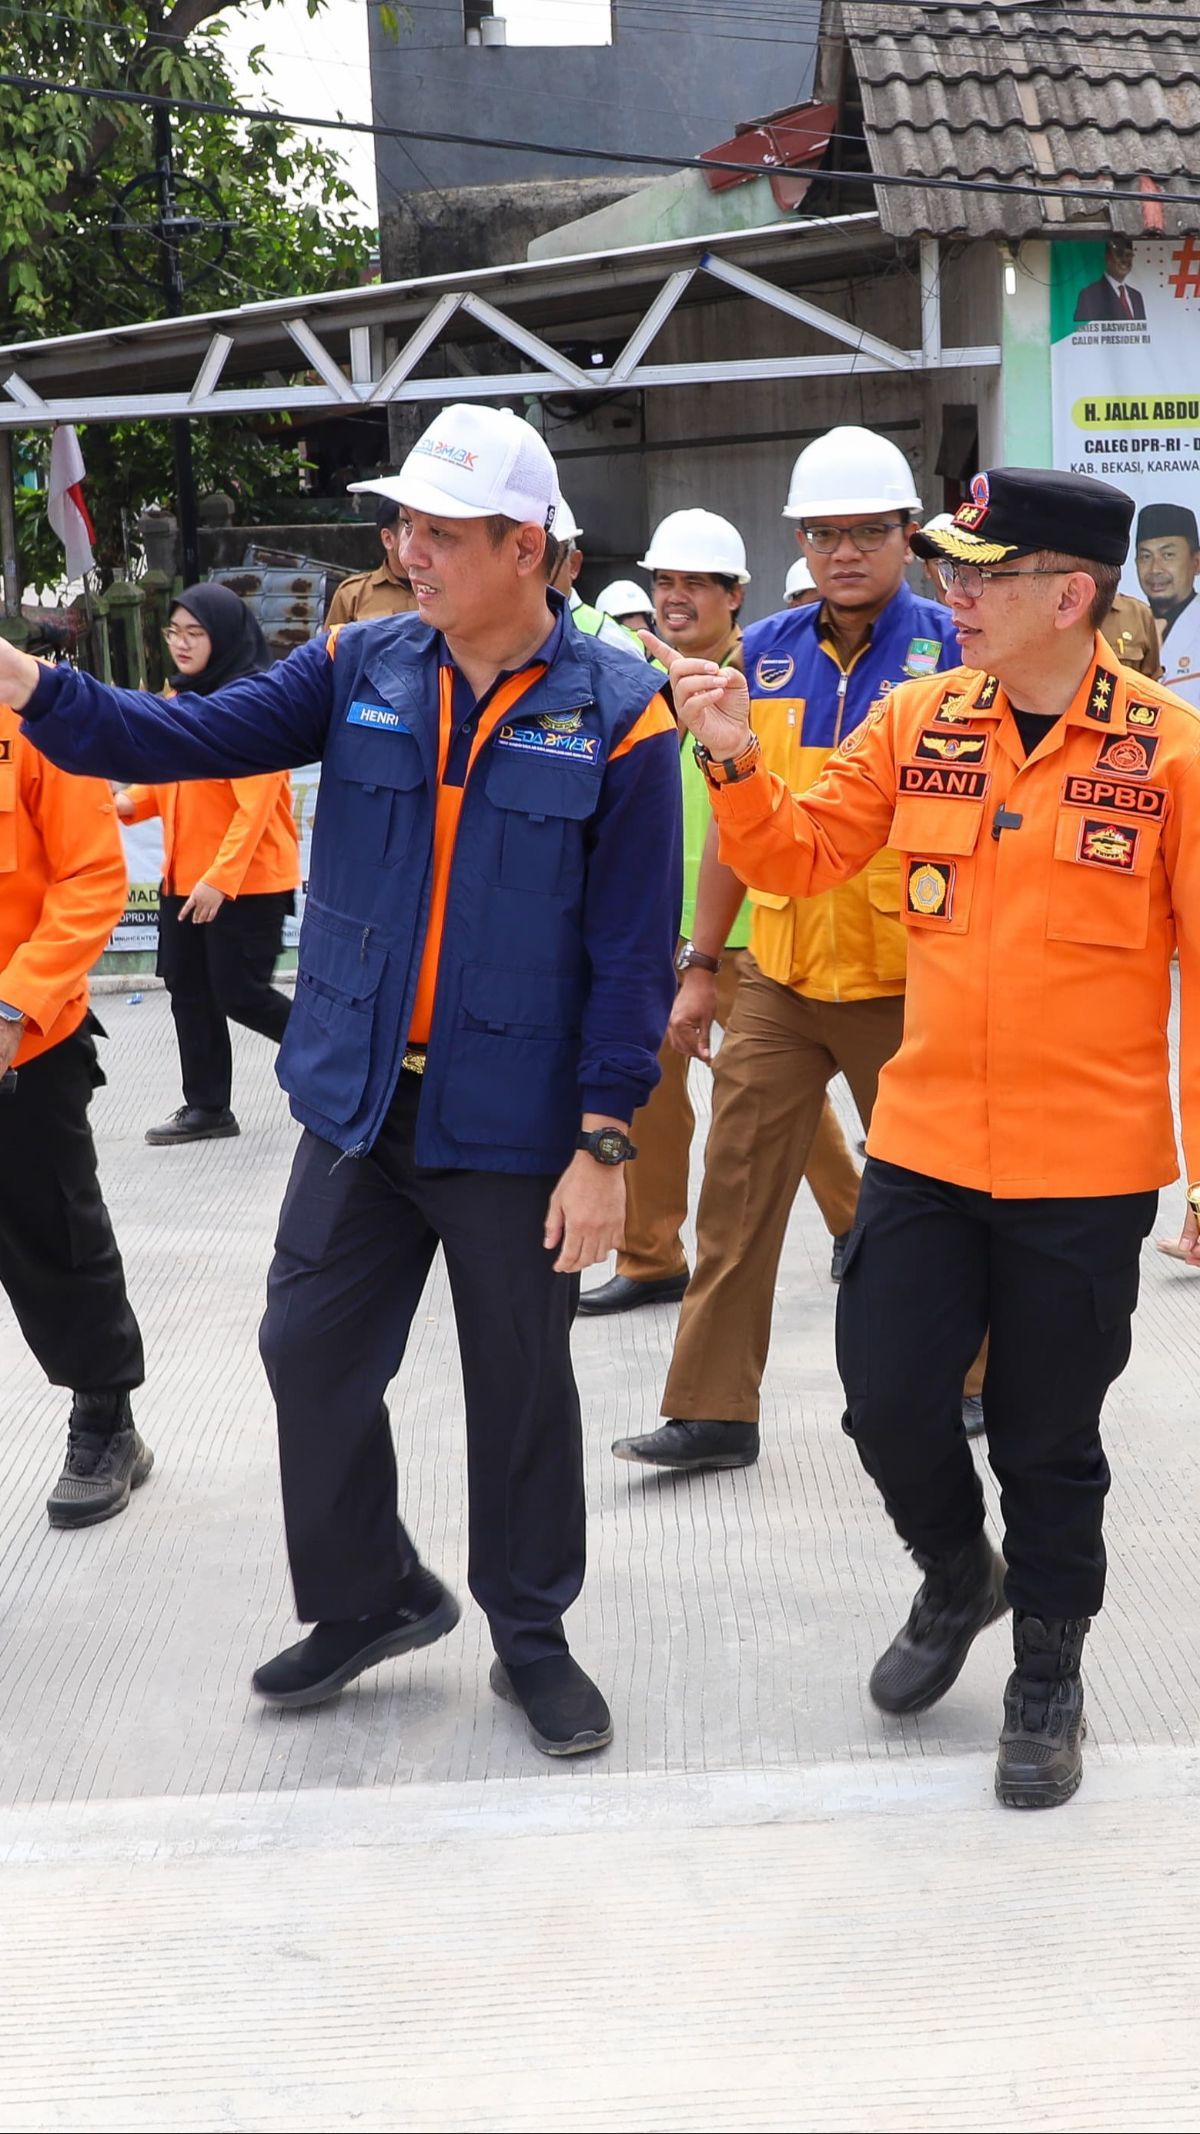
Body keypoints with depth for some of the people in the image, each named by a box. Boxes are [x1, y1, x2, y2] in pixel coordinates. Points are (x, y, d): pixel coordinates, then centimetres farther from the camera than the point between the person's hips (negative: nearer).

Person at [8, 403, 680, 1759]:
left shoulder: (615, 712, -10)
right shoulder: (361, 669, 2)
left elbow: (633, 947, -10)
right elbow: (191, 737, -7)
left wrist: (605, 1143, -13)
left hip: (514, 1128, -4)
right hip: (357, 1107, 4)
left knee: (519, 1387, 10)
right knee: (311, 1354, 11)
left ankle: (531, 1638, 30)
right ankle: (368, 1598, 33)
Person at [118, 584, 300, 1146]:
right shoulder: (182, 699, 10)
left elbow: (255, 803, -22)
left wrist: (221, 879, -27)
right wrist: (127, 801, -4)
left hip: (246, 881, -8)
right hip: (184, 878, 8)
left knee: (239, 994, -4)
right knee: (189, 990, 11)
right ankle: (206, 1107, 22)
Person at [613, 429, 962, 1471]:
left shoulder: (951, 650, -7)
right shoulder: (764, 654, 5)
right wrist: (701, 967, 11)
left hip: (904, 983, -3)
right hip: (780, 977, 4)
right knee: (738, 1191, 3)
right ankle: (714, 1411, 11)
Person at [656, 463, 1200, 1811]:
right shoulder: (918, 721, 0)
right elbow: (797, 855, 6)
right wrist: (734, 762, -13)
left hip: (1086, 1171, -3)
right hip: (924, 1145, 4)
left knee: (1047, 1440, 10)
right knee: (886, 1398, 9)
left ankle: (1047, 1679, 32)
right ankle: (959, 1576, 40)